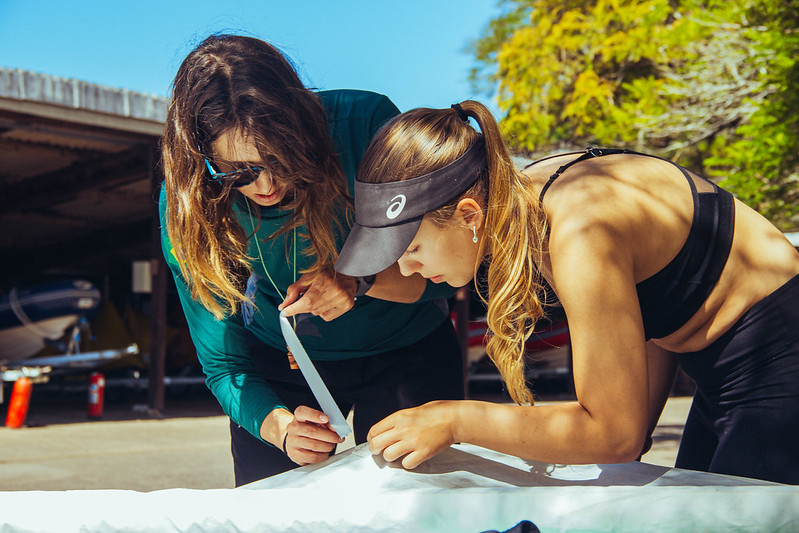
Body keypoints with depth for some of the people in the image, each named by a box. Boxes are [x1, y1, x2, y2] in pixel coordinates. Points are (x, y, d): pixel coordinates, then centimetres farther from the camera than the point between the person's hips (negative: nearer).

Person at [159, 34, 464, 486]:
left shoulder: (366, 123, -29)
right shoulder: (185, 203, -23)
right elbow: (224, 364, -17)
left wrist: (362, 282, -37)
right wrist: (280, 427, -36)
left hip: (407, 350, 0)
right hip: (280, 363, 1)